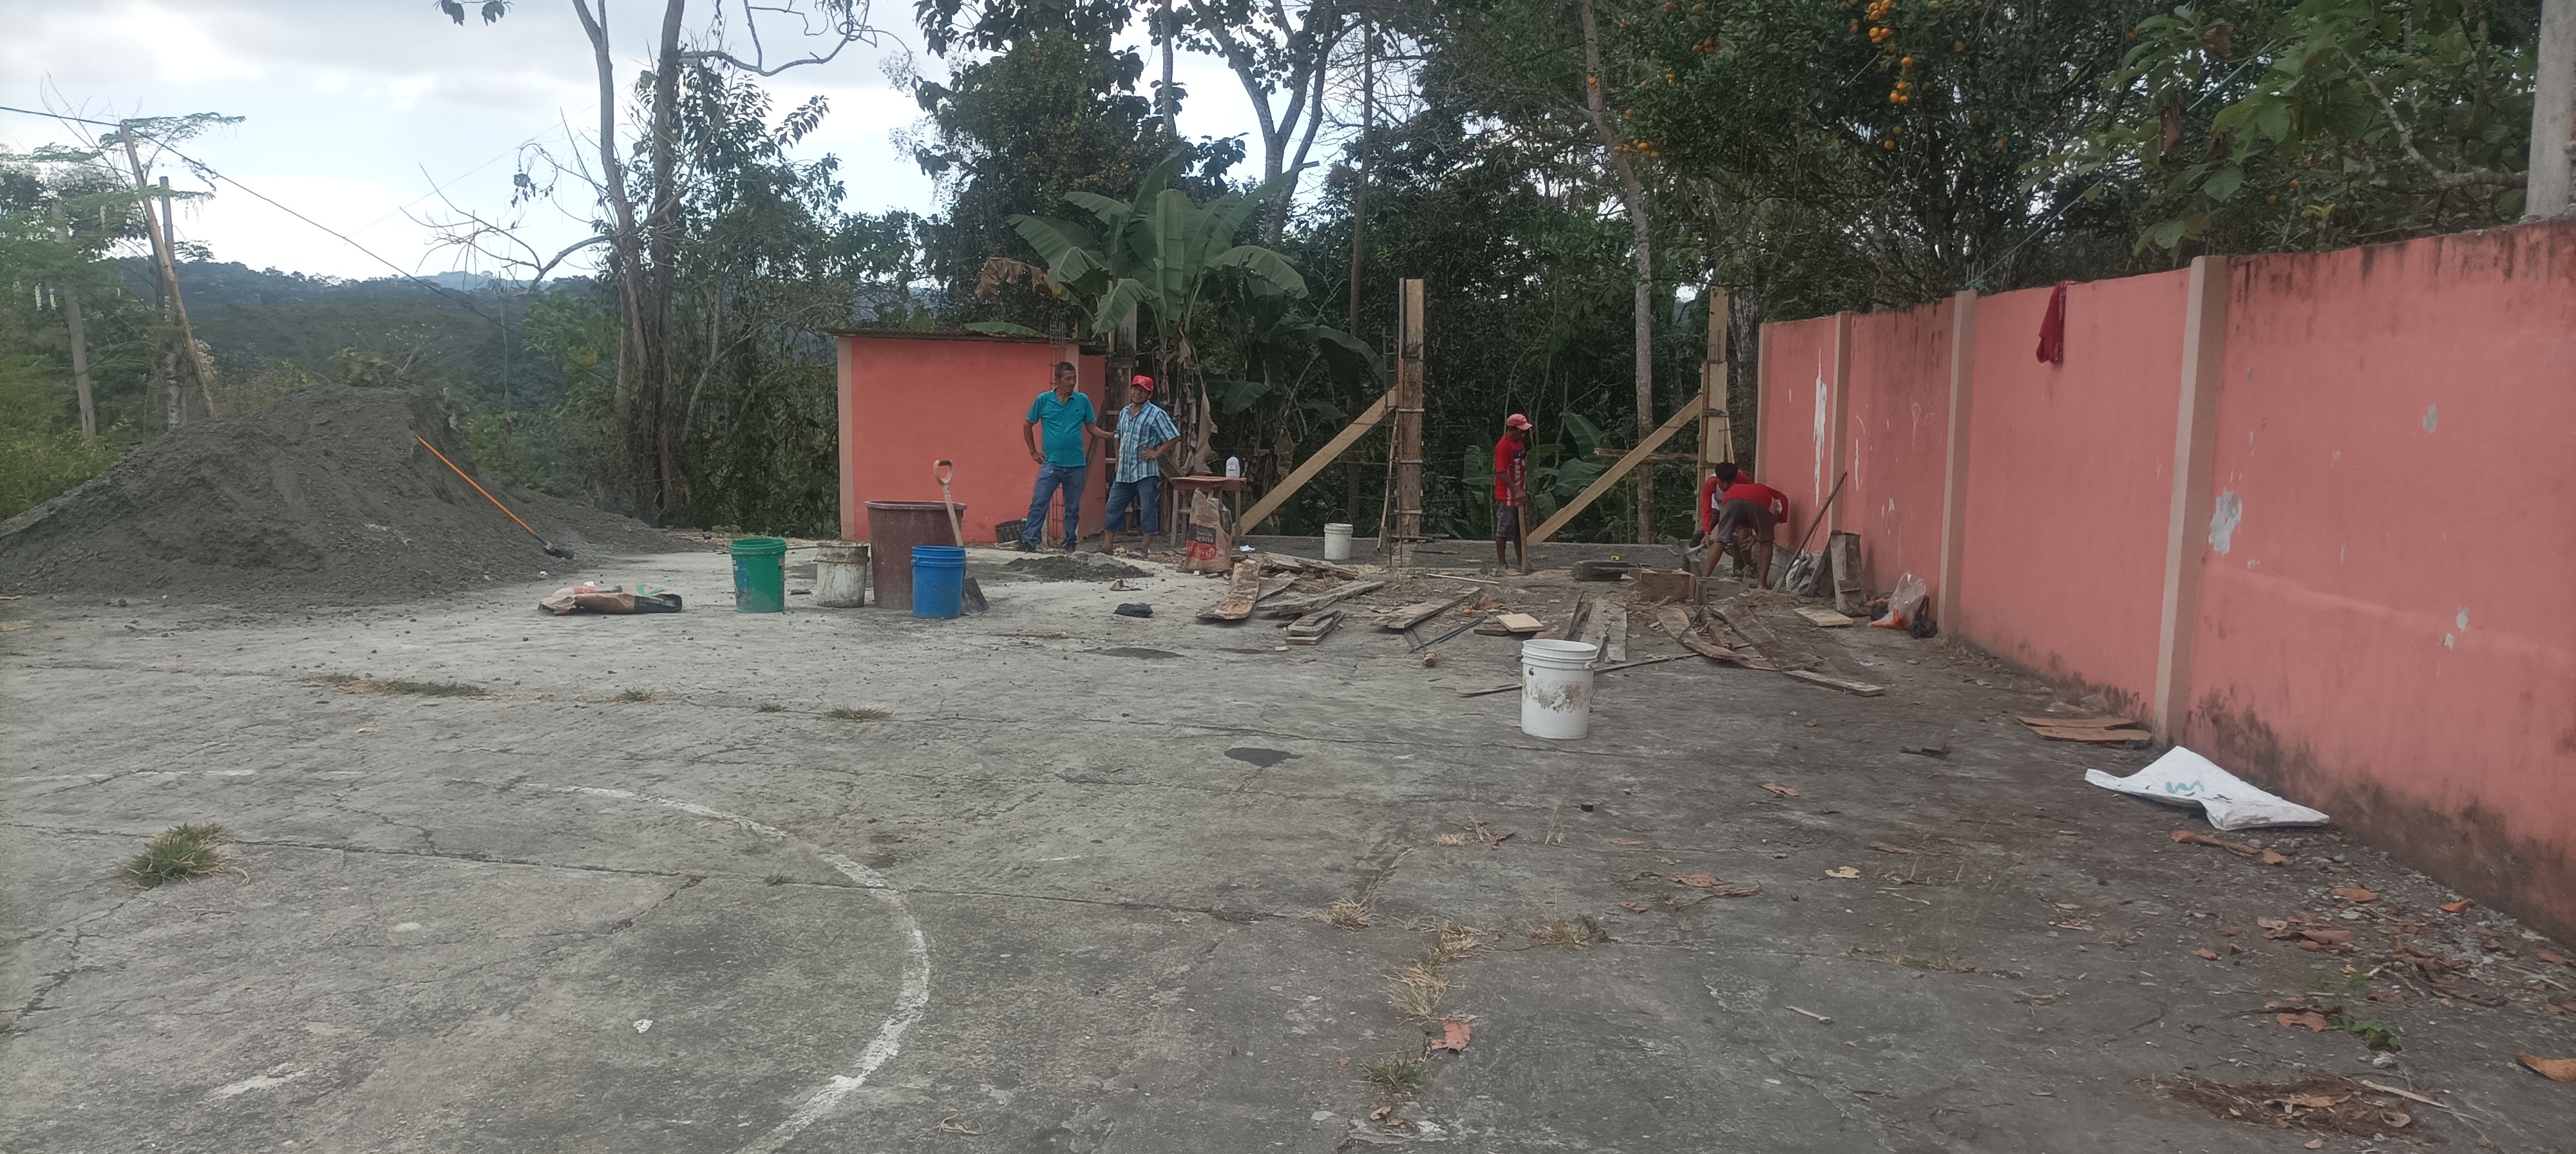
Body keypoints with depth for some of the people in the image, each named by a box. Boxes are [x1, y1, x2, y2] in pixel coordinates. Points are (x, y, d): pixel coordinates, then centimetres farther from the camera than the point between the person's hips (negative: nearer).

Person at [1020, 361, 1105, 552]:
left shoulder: (1083, 401, 3)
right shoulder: (1043, 400, 0)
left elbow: (1092, 428, 10)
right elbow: (1028, 426, 12)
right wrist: (1033, 452, 7)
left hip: (1076, 465, 2)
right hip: (1051, 463, -1)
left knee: (1073, 508, 9)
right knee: (1039, 503, -9)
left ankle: (1070, 543, 19)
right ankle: (1029, 541, -7)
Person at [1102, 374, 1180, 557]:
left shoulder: (1156, 414, -7)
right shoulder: (1124, 412, 15)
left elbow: (1175, 437, -10)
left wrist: (1157, 452, -12)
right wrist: (1119, 456, 18)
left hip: (1146, 472, -6)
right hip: (1123, 473, 7)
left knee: (1148, 510, -1)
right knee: (1113, 508, 8)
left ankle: (1145, 548, 4)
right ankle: (1108, 545, 15)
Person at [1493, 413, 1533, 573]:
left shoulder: (1520, 444, 13)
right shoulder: (1503, 446, -17)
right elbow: (1501, 473, -23)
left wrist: (1525, 491, 19)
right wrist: (1517, 491, -26)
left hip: (1519, 496, 9)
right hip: (1507, 497, -9)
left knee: (1520, 530, 14)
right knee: (1504, 529, -1)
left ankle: (1522, 562, 21)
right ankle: (1501, 562, 6)